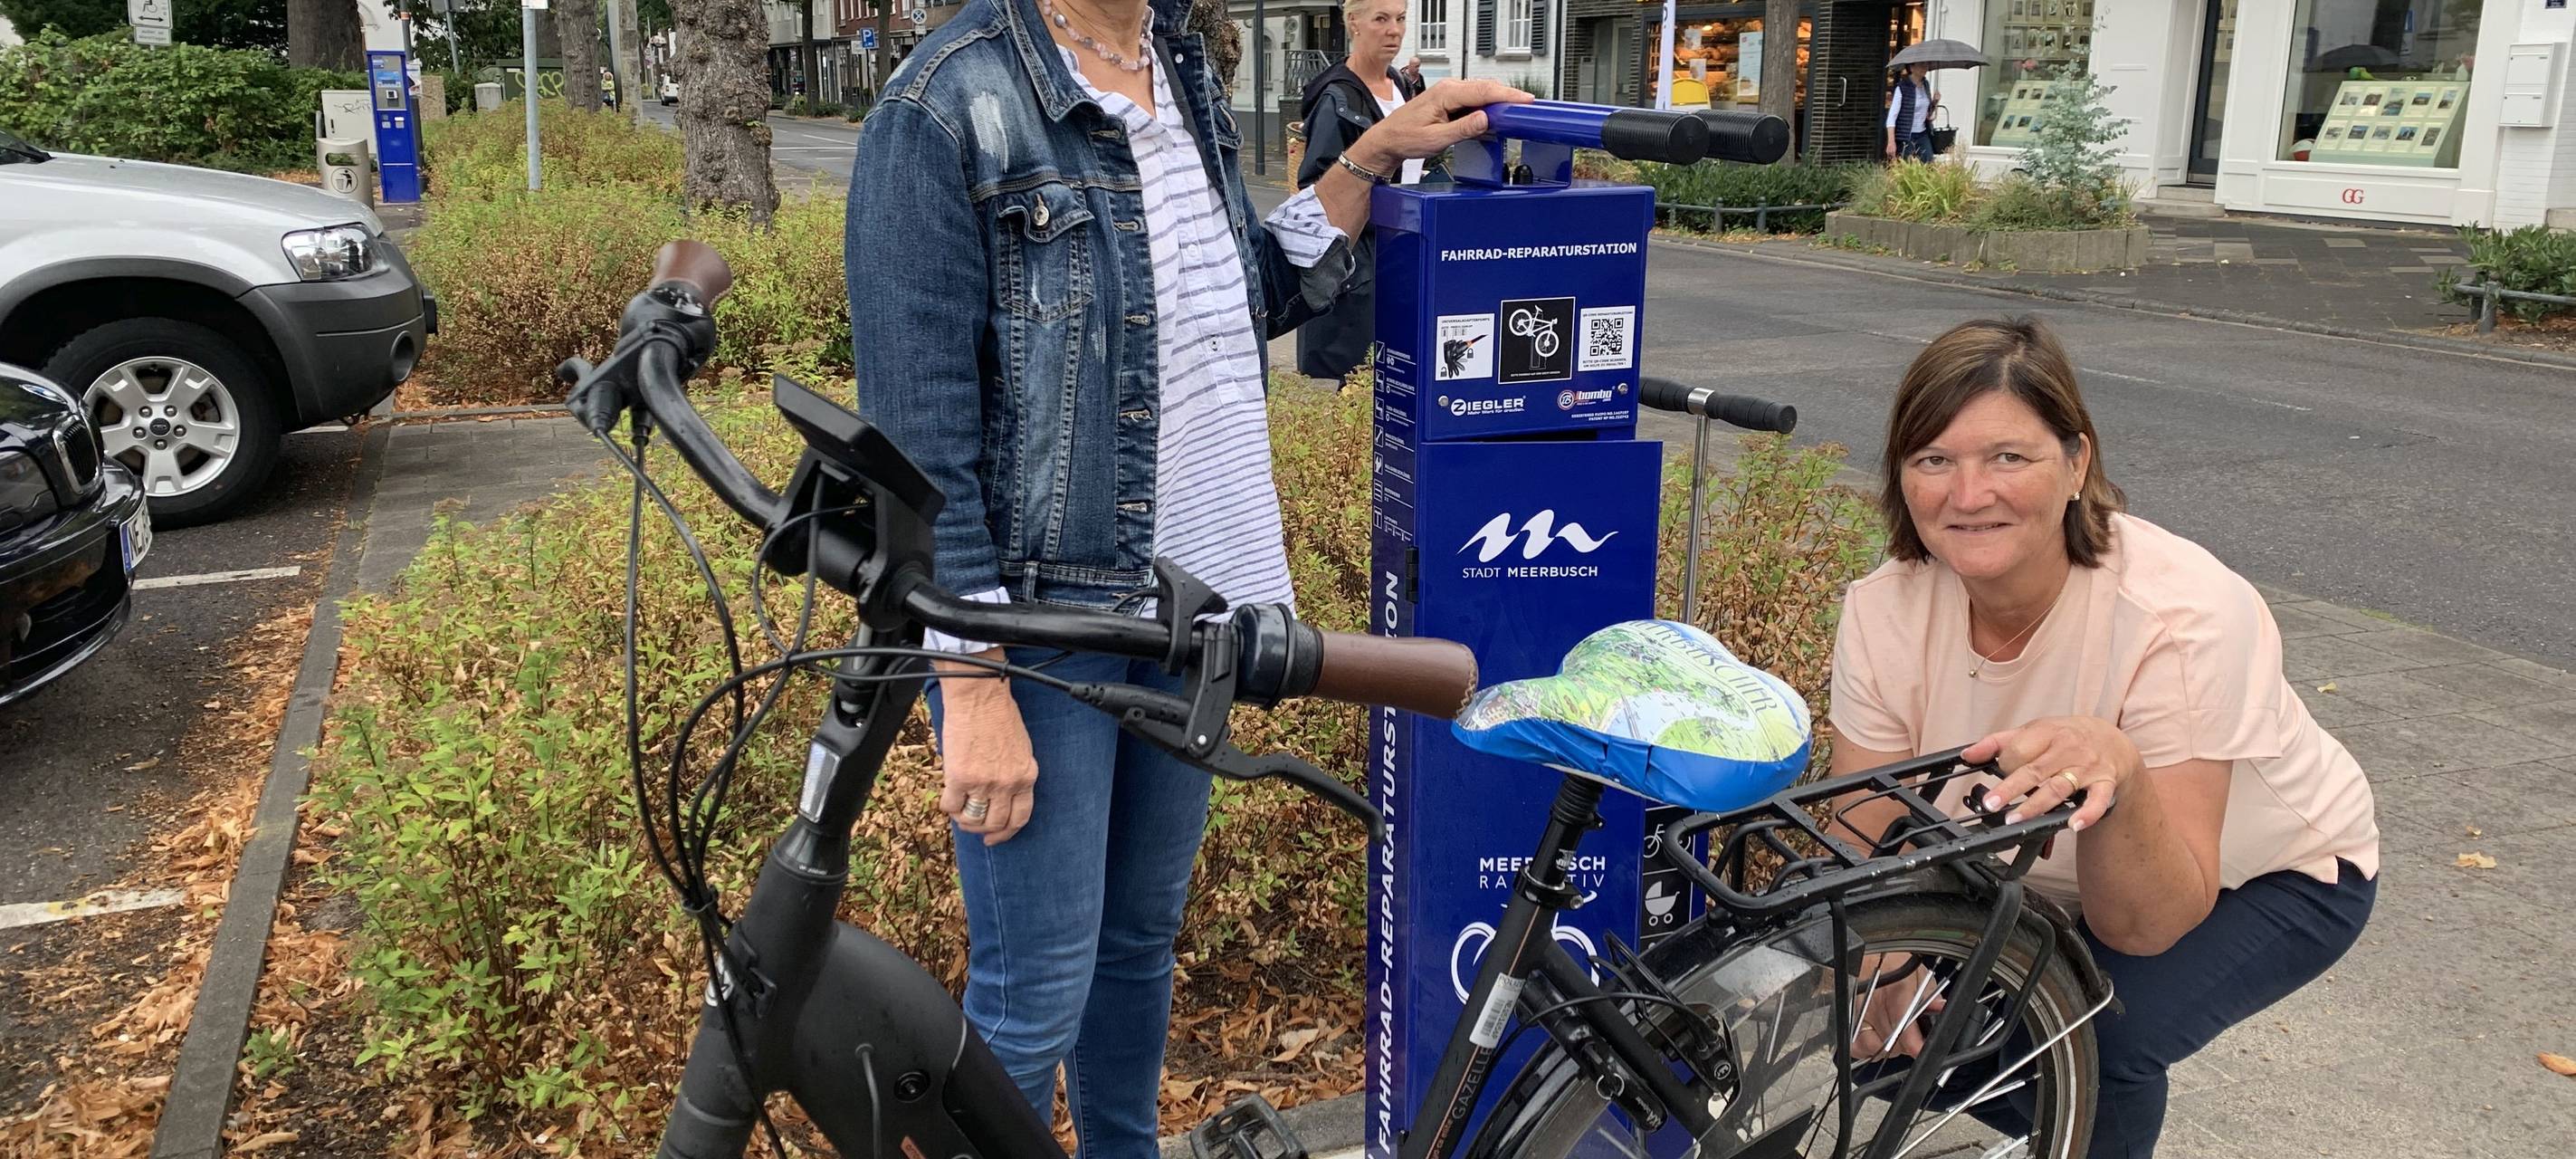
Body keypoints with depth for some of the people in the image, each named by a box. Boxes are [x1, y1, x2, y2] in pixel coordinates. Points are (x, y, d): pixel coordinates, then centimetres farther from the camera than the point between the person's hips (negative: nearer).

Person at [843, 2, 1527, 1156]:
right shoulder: (943, 110, -16)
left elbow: (1245, 298, 18)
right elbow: (916, 438, -17)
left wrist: (1371, 159, 7)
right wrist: (973, 687, -18)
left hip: (1189, 598, 7)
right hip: (1040, 618, -7)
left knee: (1143, 934, 22)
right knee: (1036, 995, 4)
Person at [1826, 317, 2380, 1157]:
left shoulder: (2186, 615, -34)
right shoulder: (1885, 611, -22)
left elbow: (2147, 925, -34)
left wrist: (2117, 775, -53)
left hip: (2273, 879, -4)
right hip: (2063, 882, 4)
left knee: (2100, 1024, -30)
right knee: (1893, 1021, -13)